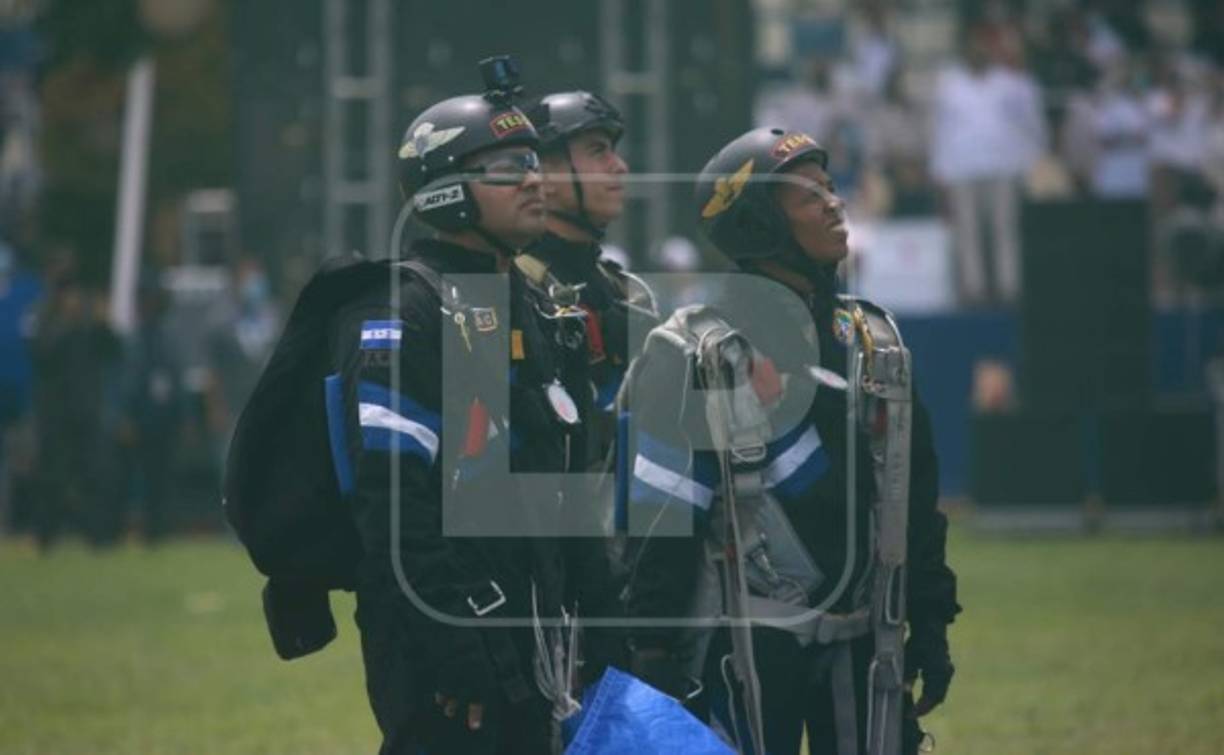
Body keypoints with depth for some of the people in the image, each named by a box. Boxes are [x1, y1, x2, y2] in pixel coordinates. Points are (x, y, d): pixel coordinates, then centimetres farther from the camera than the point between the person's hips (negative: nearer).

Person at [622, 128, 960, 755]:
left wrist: (929, 622, 14)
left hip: (859, 636, 6)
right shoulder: (701, 345, -9)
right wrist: (655, 651, -14)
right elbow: (661, 511, -11)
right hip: (748, 641, -6)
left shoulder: (871, 336, 12)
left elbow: (912, 491, 17)